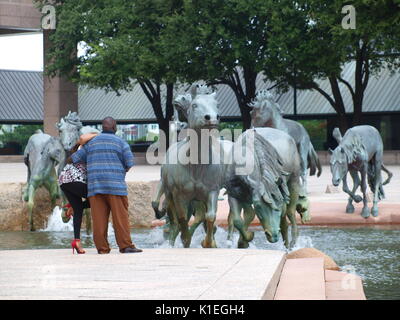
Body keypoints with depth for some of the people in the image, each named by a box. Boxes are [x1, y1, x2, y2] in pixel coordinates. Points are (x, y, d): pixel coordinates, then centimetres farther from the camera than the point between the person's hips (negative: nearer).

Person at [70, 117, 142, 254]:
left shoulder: (91, 143, 13)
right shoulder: (121, 143, 4)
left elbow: (74, 159, 14)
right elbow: (130, 165, -1)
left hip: (95, 186, 3)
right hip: (115, 186, -3)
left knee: (99, 218, 1)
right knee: (120, 216, -3)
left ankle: (102, 247, 0)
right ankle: (125, 245, -6)